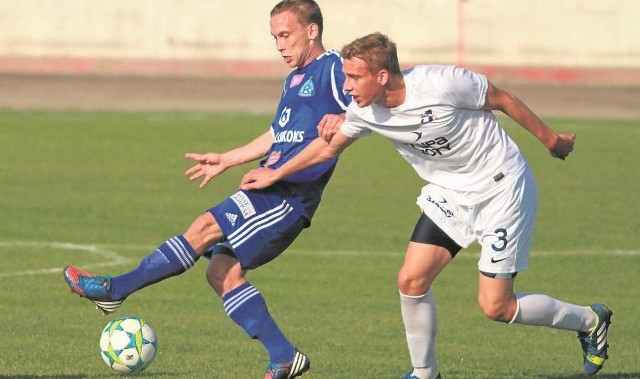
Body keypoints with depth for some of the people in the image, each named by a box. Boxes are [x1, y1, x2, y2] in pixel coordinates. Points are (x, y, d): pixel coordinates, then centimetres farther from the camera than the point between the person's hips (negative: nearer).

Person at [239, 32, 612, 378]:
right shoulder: (365, 112, -11)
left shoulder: (441, 84, -29)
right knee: (411, 280, -8)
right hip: (449, 193, 6)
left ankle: (589, 320, 17)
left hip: (502, 188, -6)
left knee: (495, 306, -7)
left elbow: (502, 99, -13)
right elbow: (330, 144, 10)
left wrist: (550, 138, -1)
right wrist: (274, 175, 14)